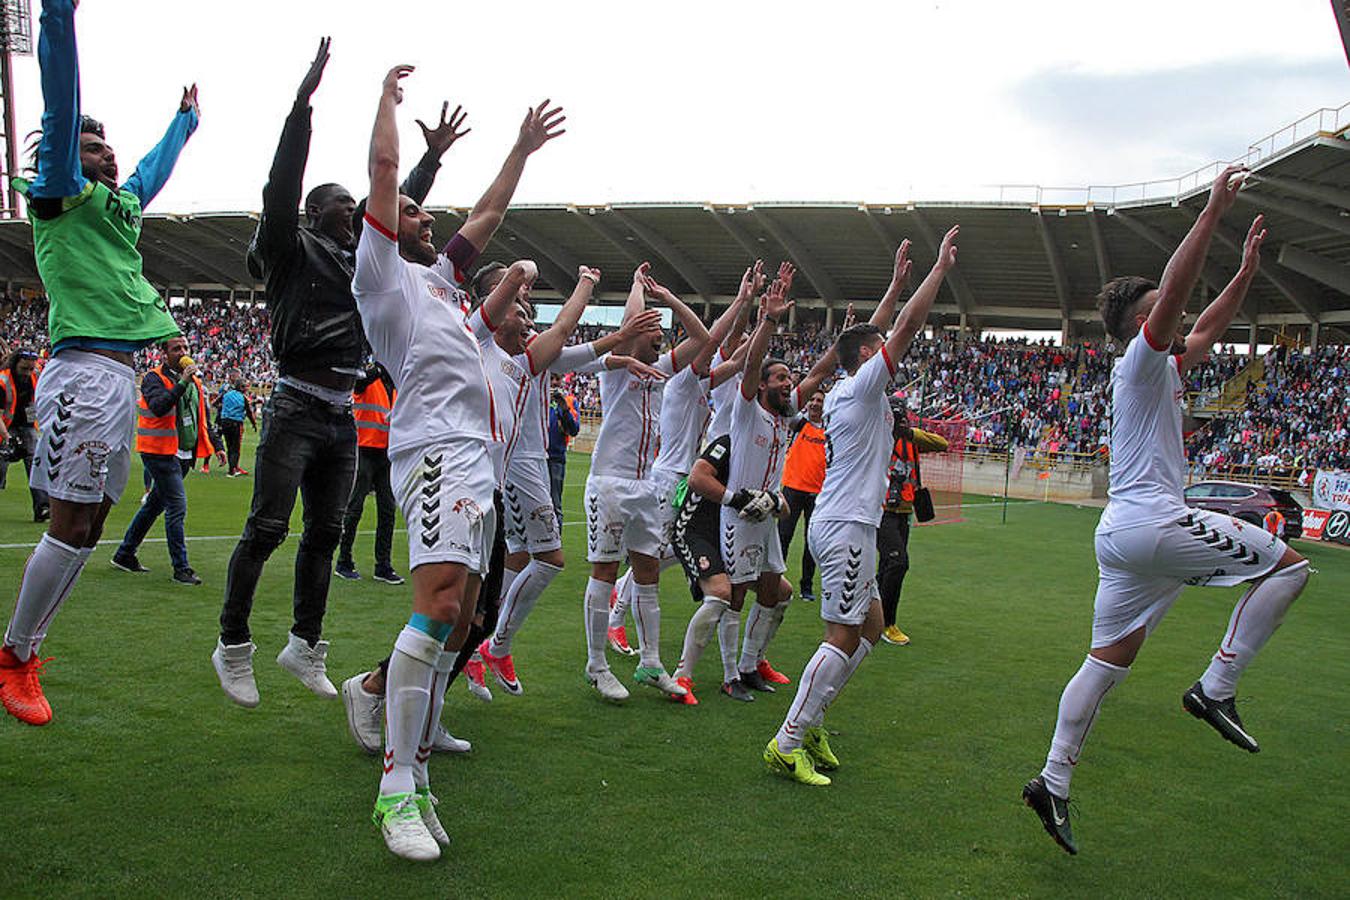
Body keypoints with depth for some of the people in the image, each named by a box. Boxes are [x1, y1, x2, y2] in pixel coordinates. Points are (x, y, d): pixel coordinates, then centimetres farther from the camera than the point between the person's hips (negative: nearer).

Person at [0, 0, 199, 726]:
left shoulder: (121, 201, 22)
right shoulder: (62, 195, 0)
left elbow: (155, 166, 40)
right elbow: (61, 108, -11)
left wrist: (185, 118, 54)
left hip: (122, 375, 9)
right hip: (85, 372, -9)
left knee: (87, 526, 11)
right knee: (71, 524, -7)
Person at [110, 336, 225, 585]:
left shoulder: (195, 382, 15)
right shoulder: (153, 378, -7)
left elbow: (204, 419, 23)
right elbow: (159, 407, -27)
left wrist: (216, 445, 16)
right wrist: (182, 383, -30)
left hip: (183, 455, 8)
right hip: (161, 452, -8)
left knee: (154, 505, 15)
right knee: (177, 507, -11)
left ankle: (124, 554, 29)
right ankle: (181, 568, -6)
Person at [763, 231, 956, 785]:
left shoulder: (844, 390, 15)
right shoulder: (863, 386, -9)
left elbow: (872, 335, 28)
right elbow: (908, 326, -10)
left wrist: (897, 283, 29)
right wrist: (940, 268, -1)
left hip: (838, 525, 10)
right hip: (847, 527, -10)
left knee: (870, 625, 15)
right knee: (843, 637, -10)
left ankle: (808, 723, 15)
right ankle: (786, 744, -9)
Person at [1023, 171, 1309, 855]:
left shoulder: (1161, 368, 22)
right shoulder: (1142, 358, -4)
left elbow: (1207, 328, 36)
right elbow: (1175, 288, -18)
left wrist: (1246, 272, 32)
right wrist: (1214, 209, -17)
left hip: (1121, 533, 10)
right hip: (1153, 522, -9)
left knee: (1107, 661, 9)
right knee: (1287, 564, 2)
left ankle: (1052, 783, 9)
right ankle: (1215, 688, -2)